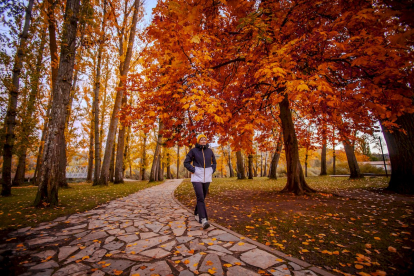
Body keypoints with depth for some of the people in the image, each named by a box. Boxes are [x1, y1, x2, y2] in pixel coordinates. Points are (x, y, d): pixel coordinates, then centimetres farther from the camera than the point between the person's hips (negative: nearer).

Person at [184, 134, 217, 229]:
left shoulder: (209, 151, 5)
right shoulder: (193, 151, -4)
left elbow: (214, 162, 18)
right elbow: (186, 162, -1)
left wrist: (212, 171, 4)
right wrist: (193, 170, -10)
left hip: (207, 178, 4)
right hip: (197, 177, -4)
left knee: (202, 197, 13)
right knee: (200, 197, -16)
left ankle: (197, 214, 35)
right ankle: (203, 220, -18)